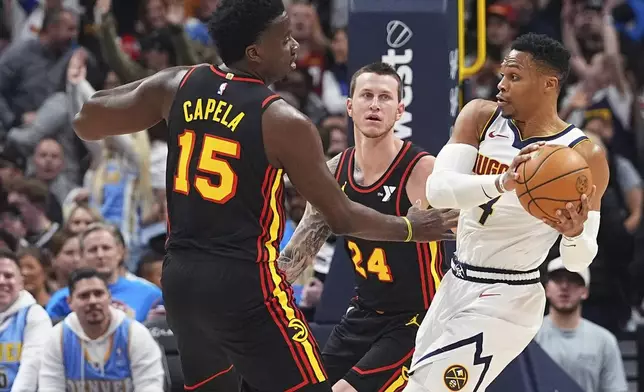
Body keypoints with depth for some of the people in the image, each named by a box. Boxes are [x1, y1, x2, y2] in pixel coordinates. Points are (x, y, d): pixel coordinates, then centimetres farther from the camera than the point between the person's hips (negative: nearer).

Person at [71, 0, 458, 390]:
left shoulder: (178, 85, 2)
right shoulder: (284, 122, -12)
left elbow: (87, 122, 11)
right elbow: (342, 217, -5)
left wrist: (145, 90, 26)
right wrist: (410, 228, 11)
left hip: (180, 277, 7)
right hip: (245, 284, -7)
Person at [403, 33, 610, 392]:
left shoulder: (583, 156, -13)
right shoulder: (480, 117, -3)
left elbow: (578, 261, -8)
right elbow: (438, 189, -19)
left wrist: (576, 233, -32)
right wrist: (502, 182, -37)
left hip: (505, 302, -6)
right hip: (456, 284, 6)